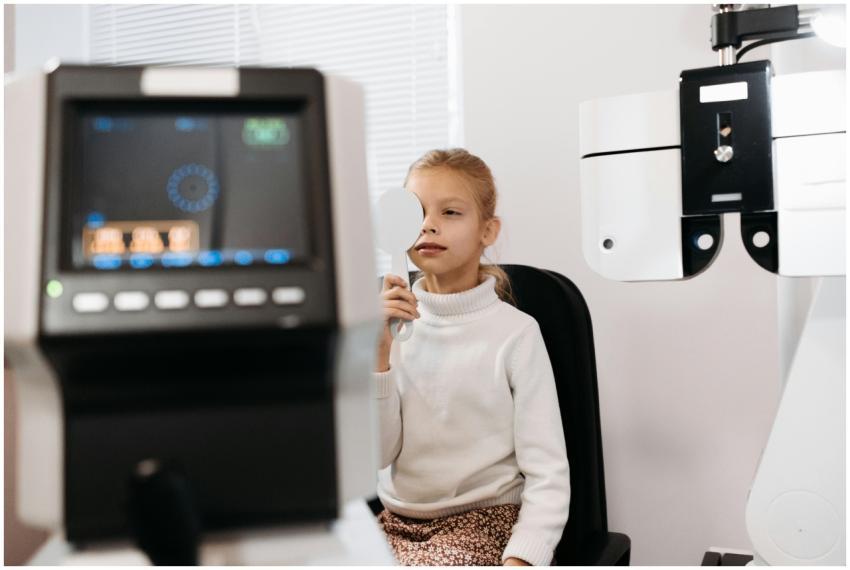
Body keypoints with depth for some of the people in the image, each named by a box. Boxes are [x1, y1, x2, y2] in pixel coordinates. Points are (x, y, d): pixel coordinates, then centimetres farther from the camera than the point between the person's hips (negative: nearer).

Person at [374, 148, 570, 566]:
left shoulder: (514, 331, -10)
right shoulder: (394, 322, 2)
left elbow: (548, 473, -9)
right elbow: (377, 454, -2)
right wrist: (379, 351, -13)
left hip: (483, 517, -3)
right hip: (395, 517, 4)